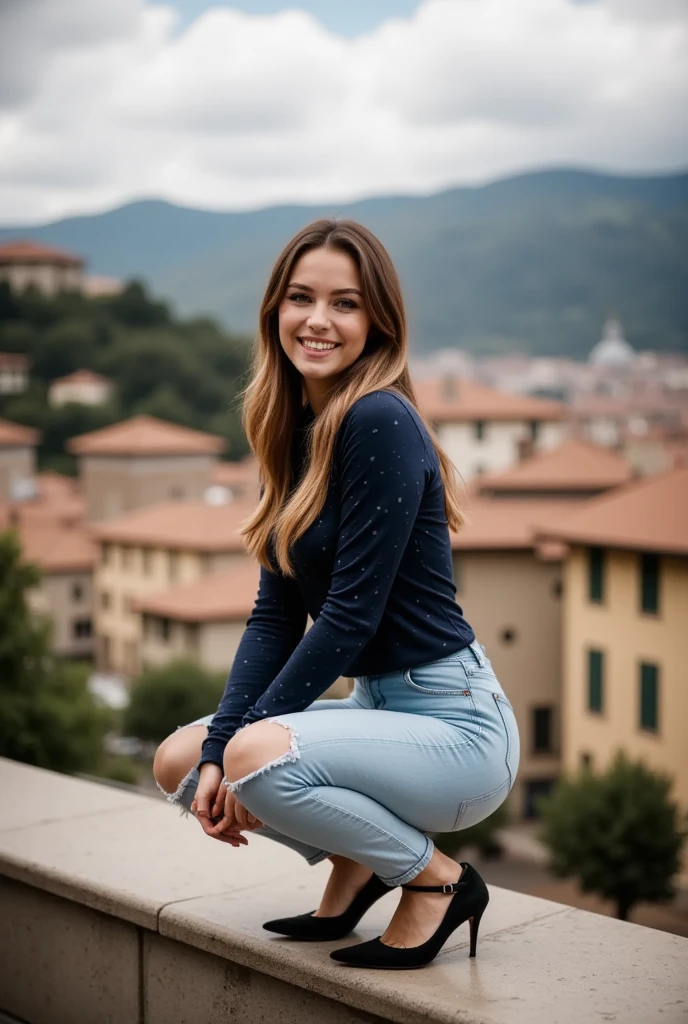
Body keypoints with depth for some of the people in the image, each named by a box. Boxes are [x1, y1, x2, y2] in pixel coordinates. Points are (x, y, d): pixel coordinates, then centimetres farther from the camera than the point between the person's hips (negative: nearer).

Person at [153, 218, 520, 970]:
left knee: (260, 753, -29)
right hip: (377, 707, 8)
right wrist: (218, 748, -6)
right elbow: (275, 614, 5)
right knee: (179, 759, 5)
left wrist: (240, 745, -14)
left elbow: (351, 614, -21)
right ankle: (354, 866, 17)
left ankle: (437, 879, -5)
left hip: (454, 724, -8)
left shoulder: (381, 422, -19)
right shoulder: (296, 432, 7)